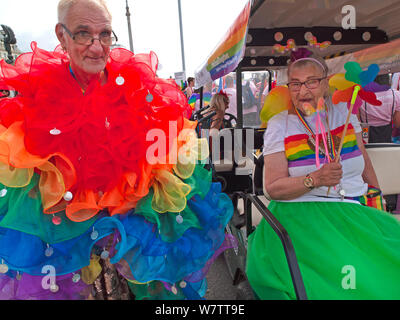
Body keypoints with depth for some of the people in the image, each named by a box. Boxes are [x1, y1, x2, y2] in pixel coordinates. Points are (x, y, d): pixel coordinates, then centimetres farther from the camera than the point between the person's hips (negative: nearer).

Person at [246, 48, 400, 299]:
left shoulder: (343, 111, 10)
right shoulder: (279, 124, -2)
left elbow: (364, 163, 21)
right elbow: (273, 188, -8)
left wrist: (376, 198, 13)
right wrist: (314, 179, -21)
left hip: (356, 209, 5)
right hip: (304, 212, -4)